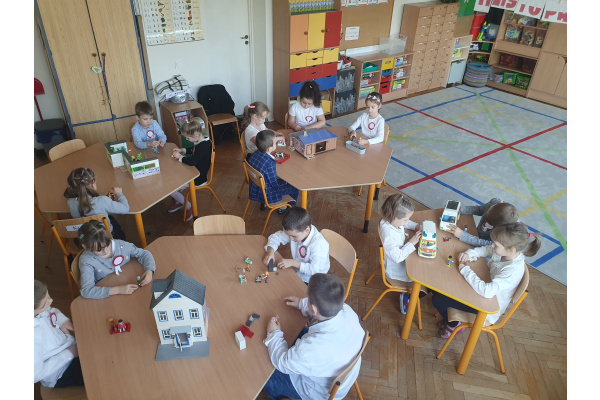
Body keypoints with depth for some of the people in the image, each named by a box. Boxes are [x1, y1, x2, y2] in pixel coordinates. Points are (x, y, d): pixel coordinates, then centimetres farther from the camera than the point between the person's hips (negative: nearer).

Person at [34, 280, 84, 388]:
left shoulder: (39, 309, -16)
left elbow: (52, 310, 11)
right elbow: (36, 374, -27)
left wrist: (63, 321, -9)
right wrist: (69, 354, -22)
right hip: (61, 374, -7)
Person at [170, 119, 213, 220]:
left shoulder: (204, 145, -30)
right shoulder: (200, 141, 1)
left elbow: (191, 161, -39)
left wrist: (180, 157, -20)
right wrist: (182, 150, 9)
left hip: (198, 179, -11)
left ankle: (189, 206, 11)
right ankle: (179, 202, 31)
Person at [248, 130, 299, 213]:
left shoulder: (255, 155, -9)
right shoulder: (270, 163, -33)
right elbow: (275, 184, -23)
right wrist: (284, 181, -2)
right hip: (266, 195, -8)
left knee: (282, 181, 30)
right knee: (294, 188, 7)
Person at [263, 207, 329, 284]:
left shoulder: (319, 244, -29)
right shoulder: (295, 231, -9)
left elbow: (315, 270, -31)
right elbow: (276, 237, 4)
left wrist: (293, 262, -30)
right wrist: (270, 251, -15)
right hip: (295, 273, 7)